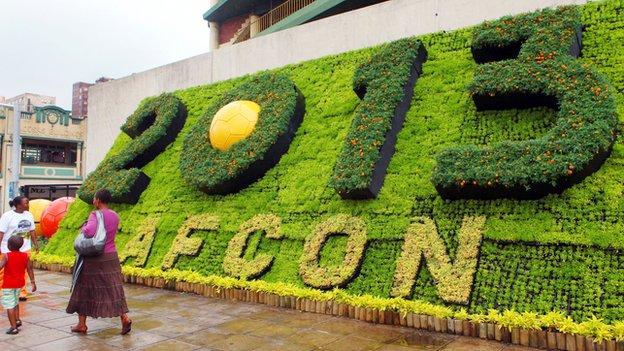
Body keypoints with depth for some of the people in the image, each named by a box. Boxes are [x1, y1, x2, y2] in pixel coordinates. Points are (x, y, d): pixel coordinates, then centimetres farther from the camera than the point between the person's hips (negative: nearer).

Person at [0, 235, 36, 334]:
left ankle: (14, 327, -1)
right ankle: (17, 320, 30)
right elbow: (29, 269, 2)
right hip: (20, 283, 5)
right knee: (15, 302, 27)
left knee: (9, 305, 0)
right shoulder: (25, 256, -3)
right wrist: (32, 282, 8)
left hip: (8, 284, -5)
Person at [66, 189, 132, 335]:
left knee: (85, 289, 11)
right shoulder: (115, 216, 6)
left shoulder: (95, 215, -15)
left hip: (94, 258, -5)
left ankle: (82, 324, 22)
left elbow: (89, 231, -32)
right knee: (114, 289, 7)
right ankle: (124, 318, -7)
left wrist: (84, 228, -10)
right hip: (111, 257, 5)